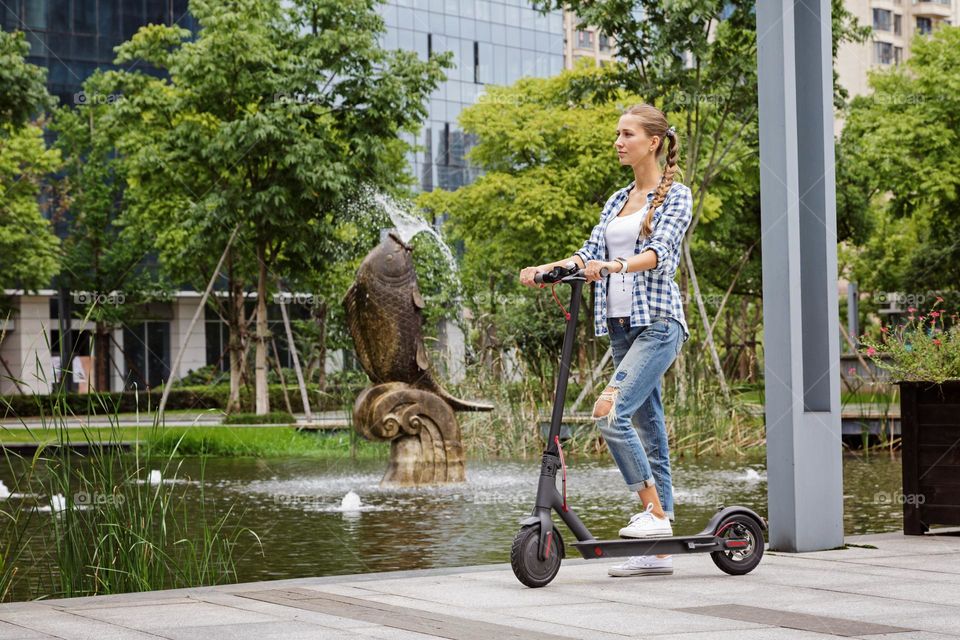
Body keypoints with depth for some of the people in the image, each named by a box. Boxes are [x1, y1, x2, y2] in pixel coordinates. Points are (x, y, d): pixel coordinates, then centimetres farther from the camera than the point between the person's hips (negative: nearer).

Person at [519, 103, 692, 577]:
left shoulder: (675, 197, -2)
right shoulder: (617, 201, 19)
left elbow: (660, 252, -17)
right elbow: (590, 253, 11)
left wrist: (615, 266, -34)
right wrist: (546, 268, -6)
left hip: (657, 323, -7)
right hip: (621, 324, 7)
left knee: (611, 411, -22)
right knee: (647, 425, 7)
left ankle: (654, 510, -10)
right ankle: (659, 549, 9)